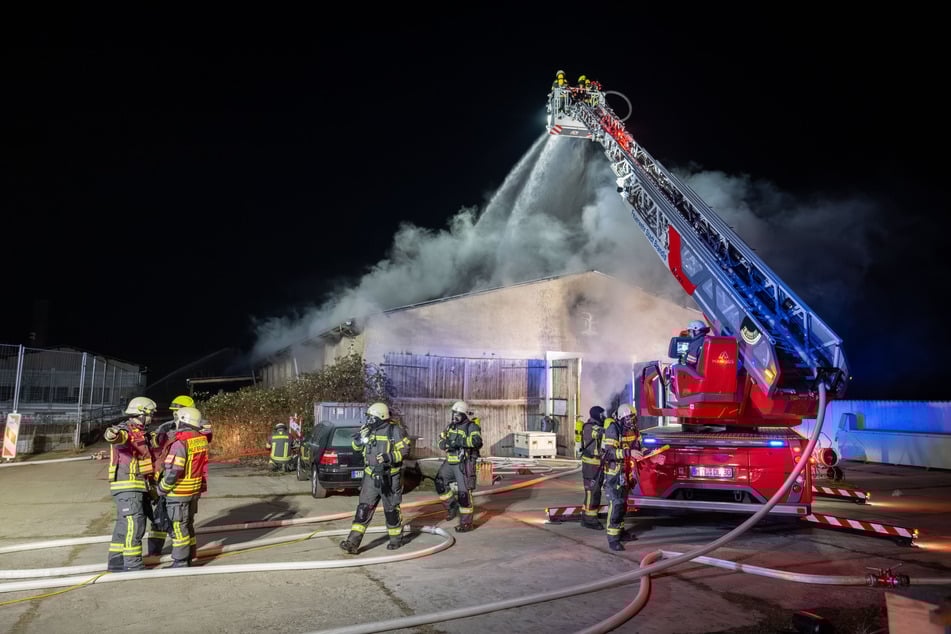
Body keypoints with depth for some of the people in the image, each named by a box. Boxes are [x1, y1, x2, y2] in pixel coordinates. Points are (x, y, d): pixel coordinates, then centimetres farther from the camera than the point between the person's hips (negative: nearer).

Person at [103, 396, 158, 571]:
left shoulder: (141, 434, 16)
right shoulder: (126, 431, -15)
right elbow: (118, 437, -40)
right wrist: (111, 434, -62)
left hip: (137, 487, 10)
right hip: (127, 486, -10)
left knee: (124, 525, 15)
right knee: (133, 525, -10)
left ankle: (115, 562, 25)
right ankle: (133, 565, -5)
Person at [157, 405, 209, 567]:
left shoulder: (180, 443, -21)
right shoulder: (202, 440, 2)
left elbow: (172, 472, -21)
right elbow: (205, 465, 9)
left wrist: (161, 489, -7)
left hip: (178, 493, -8)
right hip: (195, 491, 8)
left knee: (178, 527, 3)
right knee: (188, 525, 18)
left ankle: (180, 562, 11)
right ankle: (189, 558, 28)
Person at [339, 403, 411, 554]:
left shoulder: (395, 430, -10)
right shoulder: (368, 429, 6)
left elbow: (404, 449, -12)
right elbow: (356, 447, 14)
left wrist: (389, 457, -26)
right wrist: (359, 438, -7)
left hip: (389, 477, -4)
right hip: (371, 475, 4)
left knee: (391, 509, 7)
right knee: (364, 508, -1)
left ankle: (396, 539, 27)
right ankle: (353, 542, -2)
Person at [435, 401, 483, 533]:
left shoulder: (471, 426, -11)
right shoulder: (451, 426, 13)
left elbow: (477, 441, -28)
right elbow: (442, 439, 15)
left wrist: (459, 441, -35)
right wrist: (446, 444, -9)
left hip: (464, 463, -8)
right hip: (450, 462, 8)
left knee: (464, 492, -6)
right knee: (440, 483, 11)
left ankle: (467, 523, 4)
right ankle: (452, 506, 28)